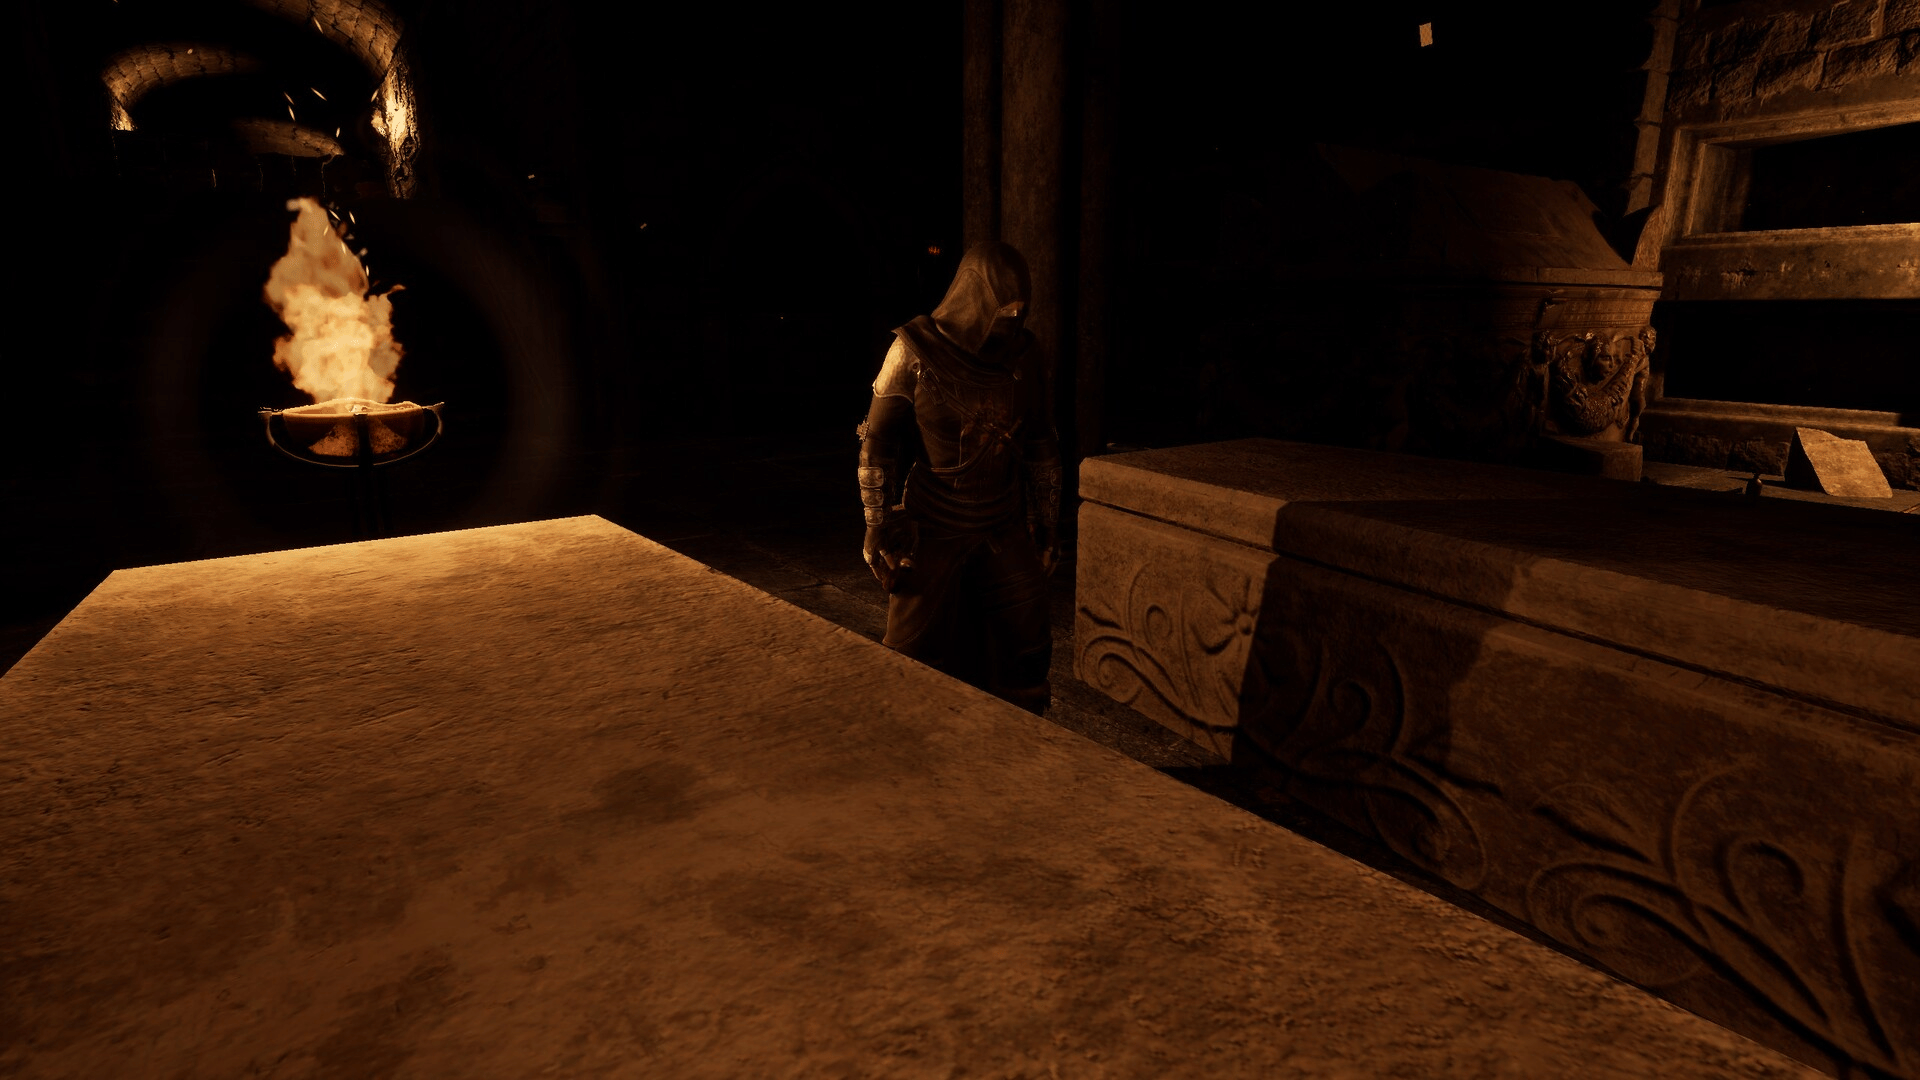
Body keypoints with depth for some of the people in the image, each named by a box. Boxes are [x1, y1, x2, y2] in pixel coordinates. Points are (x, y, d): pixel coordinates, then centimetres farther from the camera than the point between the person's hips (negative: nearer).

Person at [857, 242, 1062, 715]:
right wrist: (881, 531, -9)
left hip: (1005, 533, 4)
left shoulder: (1025, 352, 1)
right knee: (920, 659, 7)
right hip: (931, 534, -3)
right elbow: (878, 444, -6)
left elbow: (1040, 446, 10)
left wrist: (1046, 527, 11)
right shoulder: (916, 350, -10)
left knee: (1026, 653, 8)